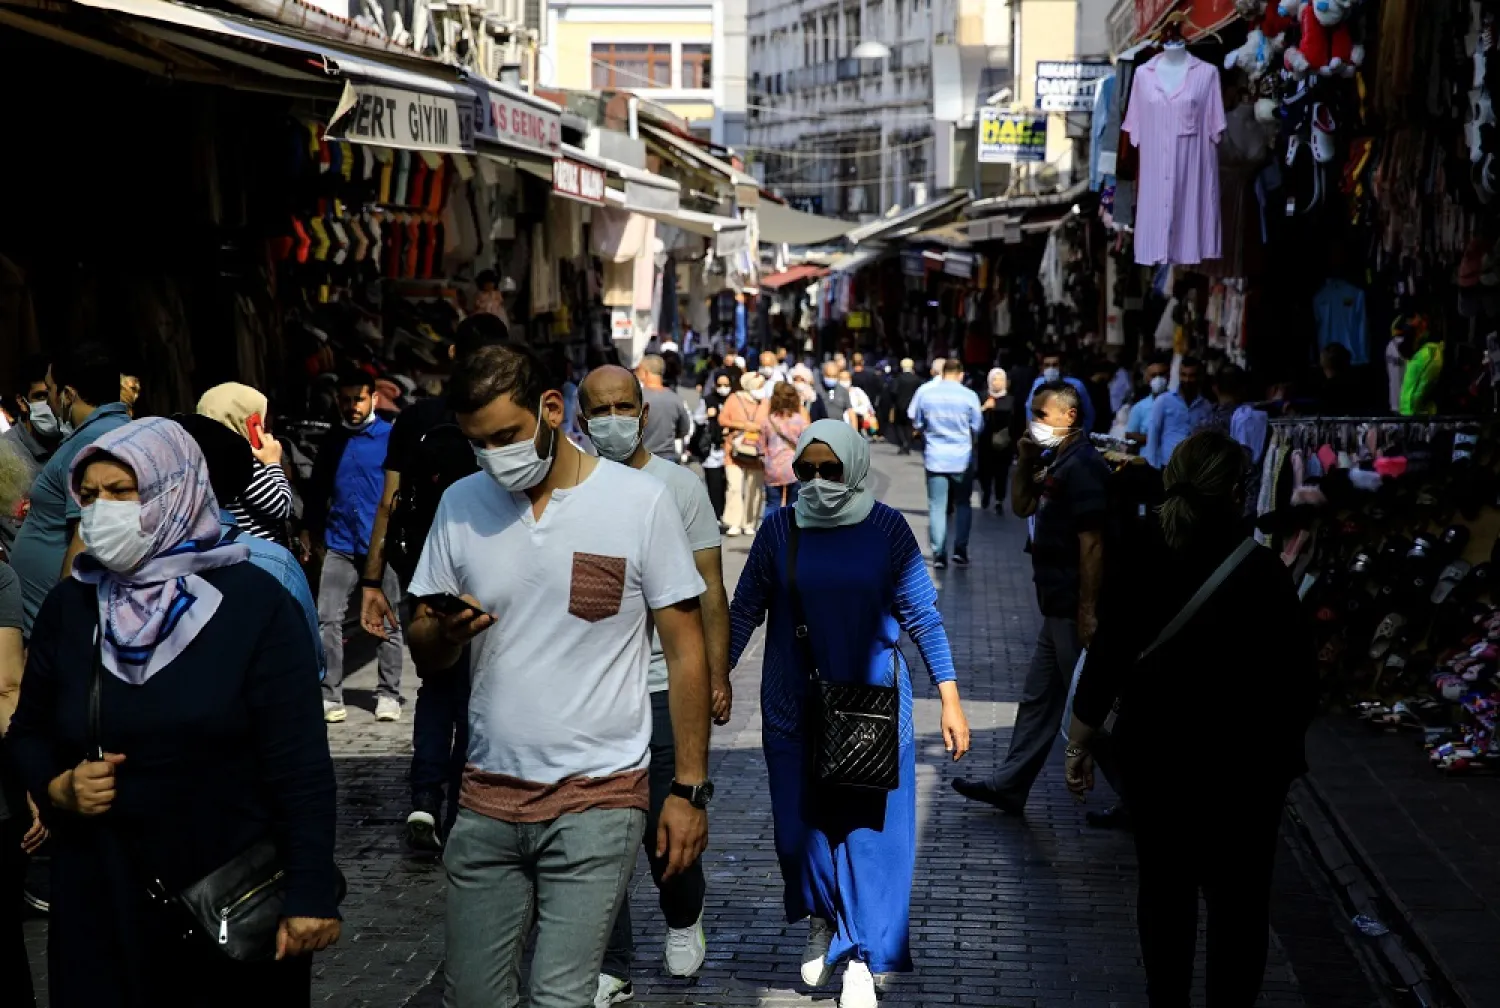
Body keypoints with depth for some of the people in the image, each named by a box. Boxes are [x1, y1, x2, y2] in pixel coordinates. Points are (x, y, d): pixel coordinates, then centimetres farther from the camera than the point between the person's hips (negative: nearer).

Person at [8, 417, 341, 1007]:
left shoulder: (253, 603, -8)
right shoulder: (68, 608, 5)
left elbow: (300, 765, -11)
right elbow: (28, 733, 16)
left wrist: (312, 894, -15)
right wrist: (57, 788, -6)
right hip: (100, 900, 3)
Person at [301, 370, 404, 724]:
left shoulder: (391, 437, -3)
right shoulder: (332, 442, 10)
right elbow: (317, 490, 18)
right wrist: (308, 532, 15)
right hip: (340, 545, 3)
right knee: (328, 620, -5)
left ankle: (388, 695, 14)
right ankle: (330, 697, -2)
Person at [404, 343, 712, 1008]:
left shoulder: (639, 501, -5)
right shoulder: (461, 504, 5)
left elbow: (685, 652, -1)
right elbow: (423, 653, 9)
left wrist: (690, 790, -5)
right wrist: (445, 633, -15)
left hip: (598, 799, -4)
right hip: (488, 798, 4)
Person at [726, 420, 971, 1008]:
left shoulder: (886, 530, -6)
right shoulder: (780, 529, -2)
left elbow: (922, 616, -2)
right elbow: (745, 610, 5)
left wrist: (950, 698, -5)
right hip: (795, 709, 1)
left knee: (869, 828, 0)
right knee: (800, 823, 4)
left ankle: (862, 957, 11)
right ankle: (821, 924, 31)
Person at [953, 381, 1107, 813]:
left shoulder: (1082, 465, -19)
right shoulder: (1056, 460, 11)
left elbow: (1092, 543, -22)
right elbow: (1022, 507, 21)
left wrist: (1087, 612, -24)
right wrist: (1025, 462, 4)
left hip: (1074, 609, -10)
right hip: (1058, 607, 10)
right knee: (1038, 698, 16)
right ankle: (1009, 786, 25)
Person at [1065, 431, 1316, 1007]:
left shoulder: (1138, 569, -8)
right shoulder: (1262, 574, -15)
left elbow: (1103, 667, -5)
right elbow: (1300, 678, -9)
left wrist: (1079, 746, 7)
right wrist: (1284, 745, 8)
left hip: (1156, 757, 3)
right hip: (1246, 764, -3)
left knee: (1164, 889, 16)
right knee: (1238, 900, 9)